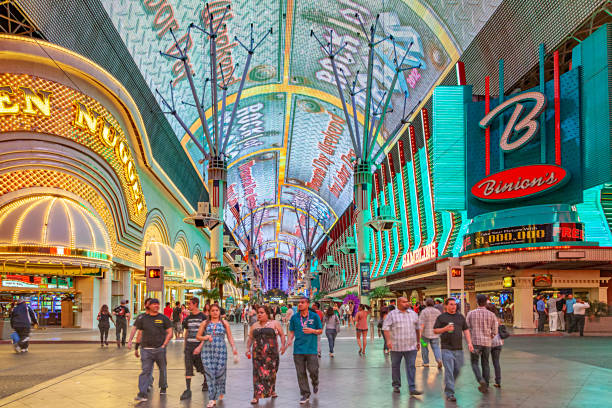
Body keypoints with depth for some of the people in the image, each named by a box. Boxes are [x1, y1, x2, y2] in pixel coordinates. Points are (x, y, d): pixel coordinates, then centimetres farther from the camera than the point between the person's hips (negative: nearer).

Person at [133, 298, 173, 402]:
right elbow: (139, 334, 15)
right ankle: (142, 393, -10)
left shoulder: (163, 318, 4)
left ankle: (163, 388, 32)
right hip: (146, 349, 0)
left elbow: (170, 333, 2)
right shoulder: (143, 319, 10)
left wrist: (164, 345, -7)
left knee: (162, 369, 12)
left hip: (159, 349, 0)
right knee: (145, 371, -7)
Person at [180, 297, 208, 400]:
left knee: (203, 368, 10)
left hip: (199, 345, -4)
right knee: (188, 368, -5)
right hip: (189, 346, 4)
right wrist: (185, 345, 14)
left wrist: (200, 347, -19)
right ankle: (188, 390, -4)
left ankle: (206, 383, 35)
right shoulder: (188, 318, 9)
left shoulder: (203, 317, -7)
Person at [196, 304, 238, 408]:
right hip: (207, 351, 0)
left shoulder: (224, 323, 10)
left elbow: (230, 337, 9)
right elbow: (198, 336, 11)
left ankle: (220, 392, 30)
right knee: (210, 374, -7)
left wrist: (234, 347, -5)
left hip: (221, 351, 0)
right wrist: (205, 337, -8)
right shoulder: (205, 323, 10)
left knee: (220, 373, 0)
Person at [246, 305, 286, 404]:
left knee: (271, 372, 3)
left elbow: (282, 335, 4)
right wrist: (248, 348, 5)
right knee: (258, 373, -5)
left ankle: (272, 391, 27)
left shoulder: (275, 323, 5)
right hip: (257, 353, 2)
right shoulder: (254, 326, 15)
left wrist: (283, 345, -11)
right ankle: (256, 396, -4)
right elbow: (250, 338, 18)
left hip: (271, 352, -2)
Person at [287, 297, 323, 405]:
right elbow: (292, 331, 12)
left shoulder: (314, 316, 0)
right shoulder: (294, 317, 5)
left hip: (311, 348, -2)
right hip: (298, 349, 2)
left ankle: (315, 383, 30)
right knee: (300, 373, 2)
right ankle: (305, 394, 15)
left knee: (313, 370, -5)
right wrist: (290, 340, -7)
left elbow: (320, 330, 6)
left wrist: (312, 331, -13)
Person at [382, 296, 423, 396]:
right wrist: (388, 340, -18)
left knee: (411, 367, -4)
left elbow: (417, 328, 19)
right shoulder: (392, 314, -1)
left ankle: (412, 388, -3)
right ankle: (396, 385, 26)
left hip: (411, 346, 2)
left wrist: (418, 341, 19)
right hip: (396, 346, -2)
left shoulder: (413, 314, 11)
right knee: (395, 366, 9)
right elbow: (385, 327, -7)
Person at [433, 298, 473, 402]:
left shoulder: (461, 317, 14)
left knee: (457, 370, 11)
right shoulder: (441, 317, 2)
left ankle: (448, 385, 34)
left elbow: (466, 330, 15)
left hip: (459, 348, 5)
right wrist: (445, 329, -17)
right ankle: (449, 393, -4)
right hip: (447, 348, -4)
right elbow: (435, 330, 0)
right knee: (449, 371, -8)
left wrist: (469, 343, 4)